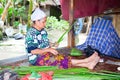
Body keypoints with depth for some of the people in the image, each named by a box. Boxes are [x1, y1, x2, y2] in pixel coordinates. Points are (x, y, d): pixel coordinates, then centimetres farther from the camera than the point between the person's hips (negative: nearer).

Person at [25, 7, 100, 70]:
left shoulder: (43, 31, 8)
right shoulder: (31, 34, -18)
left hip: (45, 54, 8)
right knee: (61, 60, -22)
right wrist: (49, 50, -22)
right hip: (36, 59, -7)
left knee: (62, 58, -13)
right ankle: (86, 60, -24)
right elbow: (33, 51, -22)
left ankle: (88, 64, -25)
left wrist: (50, 48, -1)